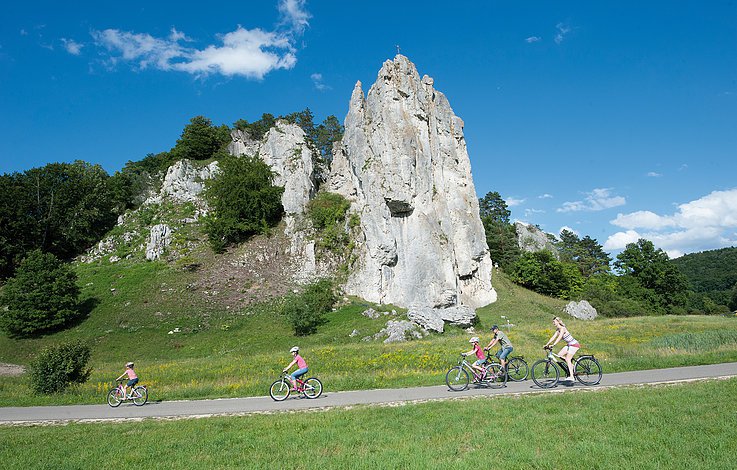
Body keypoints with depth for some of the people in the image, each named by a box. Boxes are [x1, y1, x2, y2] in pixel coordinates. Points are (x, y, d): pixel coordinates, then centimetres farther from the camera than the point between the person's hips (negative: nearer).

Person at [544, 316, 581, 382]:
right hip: (569, 345, 9)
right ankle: (571, 365, 11)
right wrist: (547, 344, -3)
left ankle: (571, 377, -16)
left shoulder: (562, 328, -19)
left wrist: (553, 345, -40)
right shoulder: (558, 329, 8)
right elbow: (553, 337, 6)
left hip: (574, 345, -9)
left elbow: (559, 337, -31)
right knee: (559, 355, 2)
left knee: (568, 359, -15)